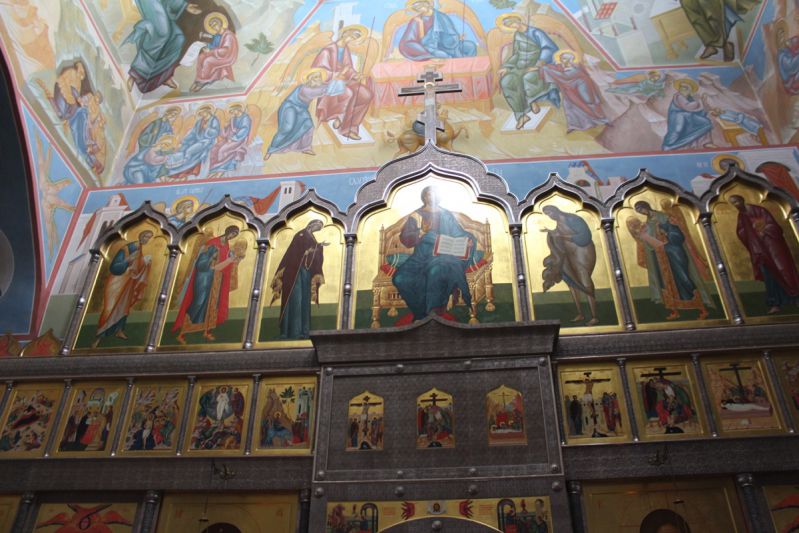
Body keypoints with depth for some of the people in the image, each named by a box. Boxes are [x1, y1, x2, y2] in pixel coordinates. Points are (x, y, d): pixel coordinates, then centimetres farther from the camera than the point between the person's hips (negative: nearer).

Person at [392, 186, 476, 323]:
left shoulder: (447, 215, 12)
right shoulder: (415, 216, 8)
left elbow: (460, 235, 12)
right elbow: (404, 239, -1)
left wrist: (468, 240, -11)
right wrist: (422, 231, -16)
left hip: (443, 256, -1)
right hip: (422, 256, 1)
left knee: (437, 270, -38)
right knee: (400, 278, -23)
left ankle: (438, 307, -19)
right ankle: (422, 311, -6)